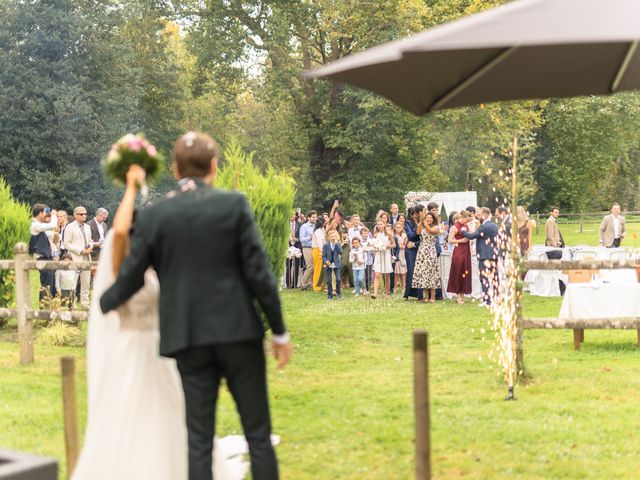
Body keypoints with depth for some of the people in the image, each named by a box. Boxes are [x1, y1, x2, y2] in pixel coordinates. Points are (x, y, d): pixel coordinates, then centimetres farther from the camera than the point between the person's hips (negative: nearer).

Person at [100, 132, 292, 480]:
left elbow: (130, 277, 5)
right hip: (238, 331, -1)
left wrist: (104, 303, 27)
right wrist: (279, 331, 2)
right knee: (258, 433, 7)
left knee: (199, 439, 6)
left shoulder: (153, 215, 0)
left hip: (188, 337, 2)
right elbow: (258, 273, -6)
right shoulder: (234, 205, -5)